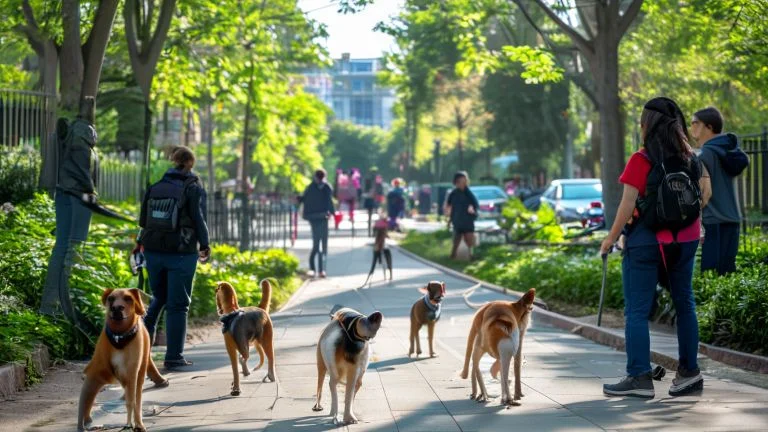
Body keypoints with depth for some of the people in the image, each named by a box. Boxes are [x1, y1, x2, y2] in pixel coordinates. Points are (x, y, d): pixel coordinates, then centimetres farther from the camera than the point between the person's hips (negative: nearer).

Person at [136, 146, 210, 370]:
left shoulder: (155, 186, 7)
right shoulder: (194, 187, -6)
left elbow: (143, 219, 9)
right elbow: (199, 219, -9)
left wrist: (141, 242, 25)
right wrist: (204, 246, 5)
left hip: (153, 250, 4)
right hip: (182, 253, -4)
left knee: (158, 297, 24)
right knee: (178, 305, 2)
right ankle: (174, 357, 3)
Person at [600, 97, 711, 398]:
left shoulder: (641, 161, -13)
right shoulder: (691, 159, 3)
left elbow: (628, 205, -14)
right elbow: (705, 193, 8)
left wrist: (611, 238, -5)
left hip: (646, 240, -6)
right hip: (685, 239, 6)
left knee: (637, 310, -1)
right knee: (684, 303, 14)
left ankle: (639, 377, -3)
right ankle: (689, 371, 17)